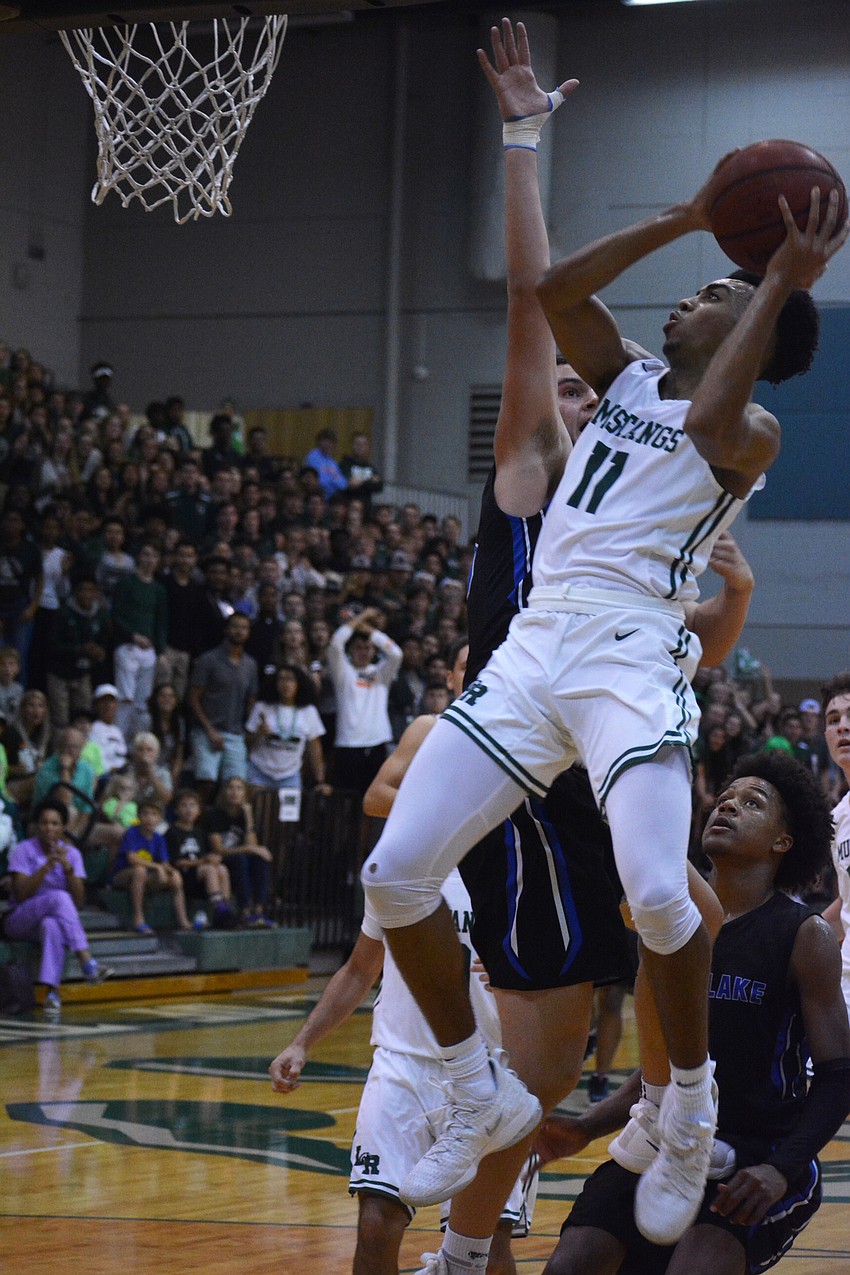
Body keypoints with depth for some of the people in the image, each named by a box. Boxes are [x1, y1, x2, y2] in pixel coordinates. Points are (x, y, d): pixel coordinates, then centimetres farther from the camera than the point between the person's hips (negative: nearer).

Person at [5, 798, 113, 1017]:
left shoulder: (72, 853, 5)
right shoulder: (23, 851, -4)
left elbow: (79, 902, -4)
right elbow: (21, 895, -16)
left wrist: (68, 867, -19)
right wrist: (47, 866, -23)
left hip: (55, 920, 2)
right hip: (20, 922, -2)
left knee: (51, 926, -38)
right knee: (59, 898, -34)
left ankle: (52, 991, -50)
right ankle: (87, 963, -43)